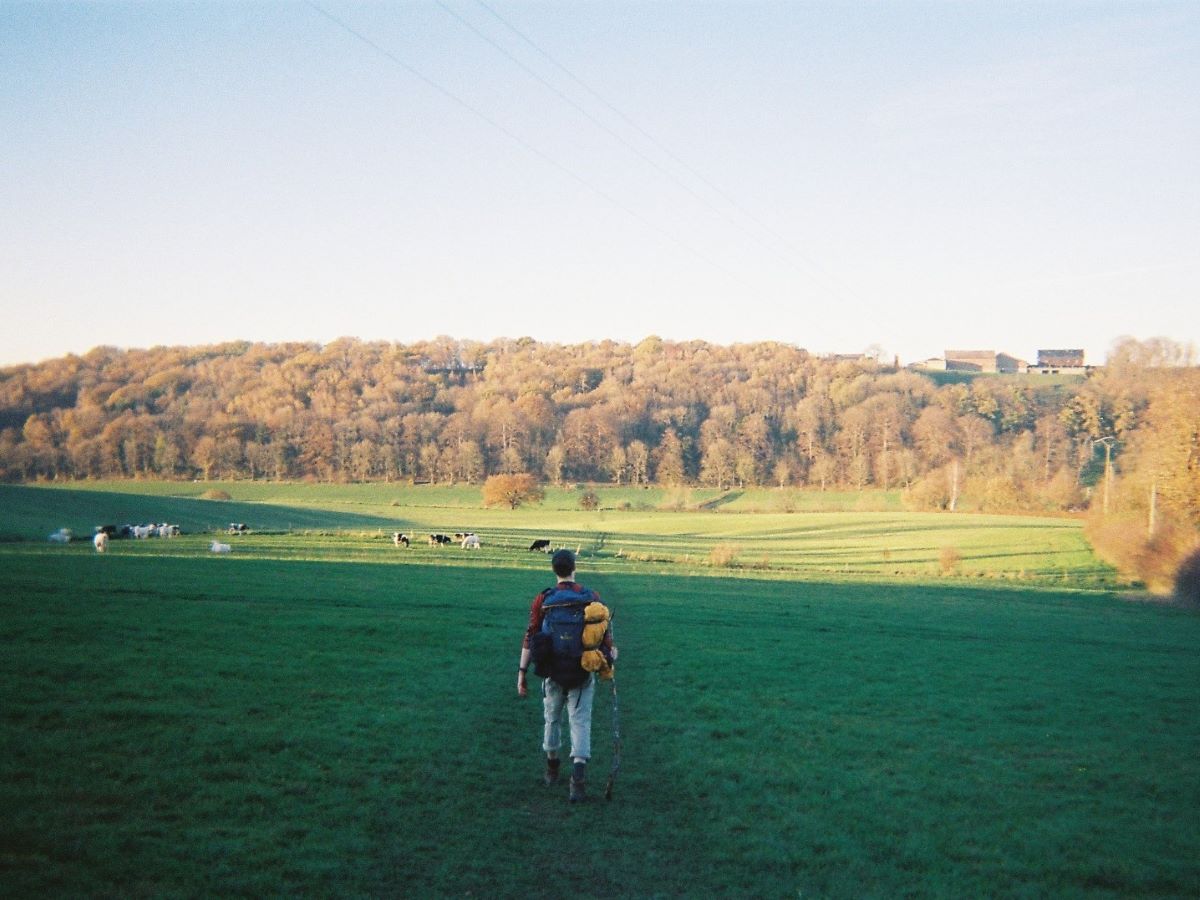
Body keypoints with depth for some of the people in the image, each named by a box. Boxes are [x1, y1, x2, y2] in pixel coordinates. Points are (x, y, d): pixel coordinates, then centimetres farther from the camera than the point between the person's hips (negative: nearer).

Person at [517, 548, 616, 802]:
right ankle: (578, 776, -18)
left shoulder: (543, 599, -5)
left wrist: (522, 672, -2)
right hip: (583, 672, -1)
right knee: (580, 721, -1)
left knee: (552, 718, 19)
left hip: (553, 670, 1)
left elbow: (530, 638, -7)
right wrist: (610, 654, 19)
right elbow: (605, 632, 0)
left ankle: (552, 769, 36)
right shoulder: (592, 597, -3)